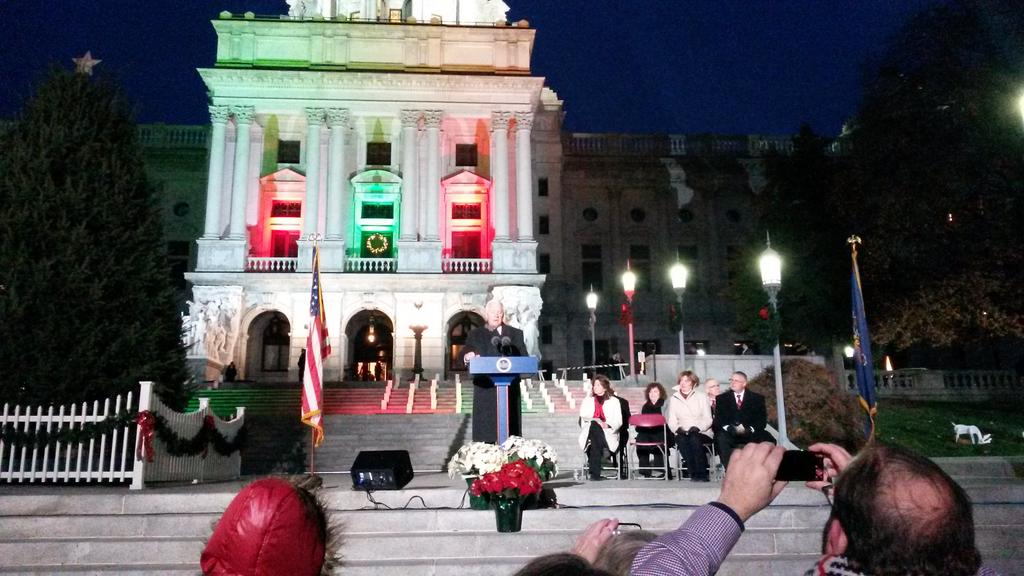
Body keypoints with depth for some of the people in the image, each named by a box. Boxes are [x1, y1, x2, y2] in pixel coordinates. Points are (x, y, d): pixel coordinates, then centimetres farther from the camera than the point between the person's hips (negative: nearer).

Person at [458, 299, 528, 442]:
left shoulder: (515, 334, 13)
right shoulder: (475, 334, 13)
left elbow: (524, 357, 4)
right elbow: (464, 353, 1)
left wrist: (509, 348, -15)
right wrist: (467, 356, -23)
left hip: (509, 389, 0)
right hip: (485, 389, 0)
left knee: (510, 432, -1)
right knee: (485, 433, -2)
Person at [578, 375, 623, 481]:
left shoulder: (614, 401, 18)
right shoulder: (587, 401, 24)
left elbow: (618, 421, 8)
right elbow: (583, 419, 11)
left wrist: (608, 425, -13)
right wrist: (595, 421, -9)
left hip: (608, 434, -1)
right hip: (590, 433, 1)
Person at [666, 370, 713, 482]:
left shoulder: (701, 397, 10)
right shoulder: (673, 399, 15)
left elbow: (708, 419, 3)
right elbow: (671, 420, 9)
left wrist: (697, 427, -17)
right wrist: (678, 428, -14)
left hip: (701, 432, -1)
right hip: (683, 433, 1)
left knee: (694, 439, -34)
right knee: (681, 440, -33)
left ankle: (703, 473, -26)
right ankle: (694, 473, -27)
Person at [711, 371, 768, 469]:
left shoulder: (757, 398, 11)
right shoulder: (722, 398, 11)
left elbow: (762, 420, 2)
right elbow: (718, 420, 2)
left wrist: (748, 429, -17)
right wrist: (731, 428, -18)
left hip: (750, 433, 0)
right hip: (730, 434, 0)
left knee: (766, 438, -29)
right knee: (721, 438, -33)